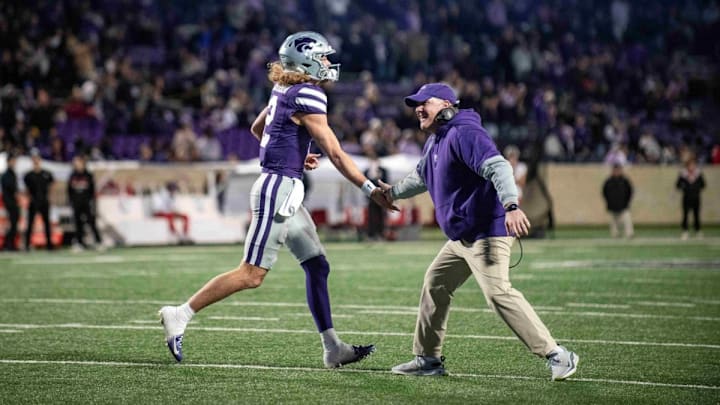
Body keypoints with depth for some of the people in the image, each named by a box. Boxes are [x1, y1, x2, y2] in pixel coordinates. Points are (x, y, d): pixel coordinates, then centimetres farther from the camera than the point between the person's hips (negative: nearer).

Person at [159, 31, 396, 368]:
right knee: (252, 275, -7)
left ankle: (333, 349, 11)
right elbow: (335, 154, -16)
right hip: (279, 190, -10)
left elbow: (257, 128, 27)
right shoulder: (307, 97, -16)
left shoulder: (284, 90, 11)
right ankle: (180, 314, -2)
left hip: (284, 191, 10)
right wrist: (371, 190, -10)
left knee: (317, 266, 9)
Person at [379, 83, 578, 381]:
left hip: (488, 231, -11)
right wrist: (393, 192, 46)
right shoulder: (435, 141, 18)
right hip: (461, 237, 11)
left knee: (498, 293, -21)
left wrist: (511, 206, -41)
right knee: (435, 286, 16)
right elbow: (422, 176, 39)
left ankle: (557, 356, -20)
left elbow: (498, 167, -28)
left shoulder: (463, 133, -14)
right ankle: (428, 359, 27)